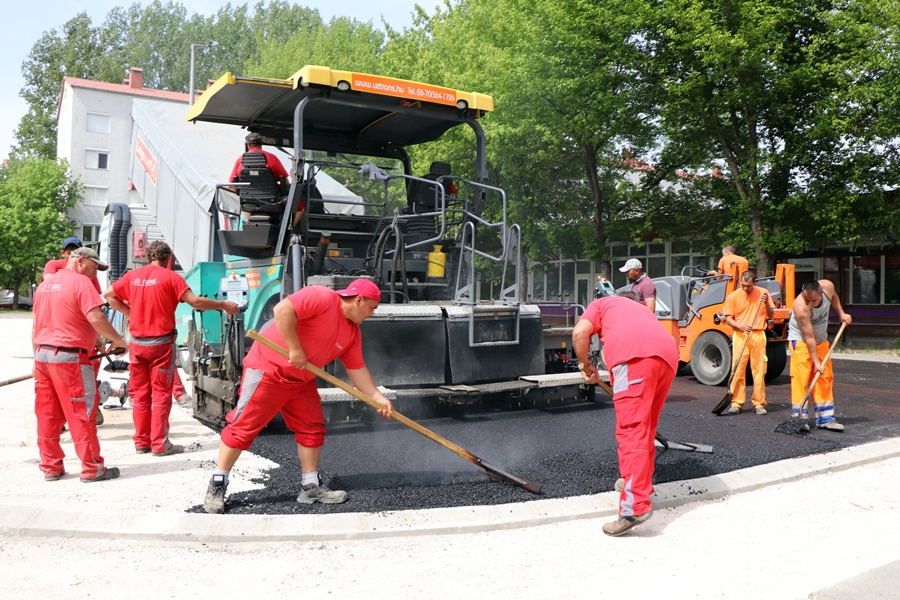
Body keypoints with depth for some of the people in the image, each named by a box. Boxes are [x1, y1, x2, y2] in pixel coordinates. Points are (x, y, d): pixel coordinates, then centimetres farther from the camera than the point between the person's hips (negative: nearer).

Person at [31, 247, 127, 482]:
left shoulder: (45, 284, 16)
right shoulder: (80, 282, -10)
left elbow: (36, 324, 19)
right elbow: (96, 318, -22)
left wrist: (37, 357, 23)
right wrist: (117, 339, -11)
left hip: (43, 355, 8)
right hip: (69, 357, -8)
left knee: (47, 414, 12)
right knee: (82, 414, -1)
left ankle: (51, 467, 19)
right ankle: (93, 469, 5)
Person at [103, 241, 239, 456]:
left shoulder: (132, 276, 5)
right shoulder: (170, 276, -8)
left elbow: (109, 295, 11)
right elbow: (195, 301, -15)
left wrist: (128, 312, 12)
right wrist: (223, 305, -7)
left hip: (137, 342, 4)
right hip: (161, 343, -4)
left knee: (140, 394, 11)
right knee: (161, 394, 2)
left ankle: (141, 442, 17)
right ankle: (160, 444, 3)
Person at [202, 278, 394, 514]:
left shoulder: (353, 332, 6)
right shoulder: (321, 298, -20)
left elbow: (357, 370, 10)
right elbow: (283, 310, -31)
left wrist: (378, 397, 4)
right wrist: (295, 349, -28)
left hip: (302, 381, 9)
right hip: (268, 369, -9)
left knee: (312, 430, 8)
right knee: (244, 426, -3)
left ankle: (310, 487, 19)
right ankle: (217, 486, 8)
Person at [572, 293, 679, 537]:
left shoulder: (600, 304, 27)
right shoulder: (640, 309, 42)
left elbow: (580, 332, 4)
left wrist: (585, 365, 17)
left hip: (635, 356, -6)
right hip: (668, 355, 7)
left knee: (632, 428, -10)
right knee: (647, 427, 21)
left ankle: (636, 506, -18)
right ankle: (640, 482, 35)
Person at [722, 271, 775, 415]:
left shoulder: (763, 293, 7)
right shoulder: (733, 296, 3)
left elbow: (770, 315, 9)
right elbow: (728, 319, 3)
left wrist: (766, 303, -9)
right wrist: (741, 326, -15)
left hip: (758, 335, 1)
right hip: (740, 335, -1)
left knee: (759, 370, 1)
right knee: (738, 369, -3)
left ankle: (759, 403, 8)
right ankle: (737, 403, 3)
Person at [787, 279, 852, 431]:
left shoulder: (828, 286, -20)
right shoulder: (800, 307, -34)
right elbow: (809, 337, -28)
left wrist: (841, 314, 2)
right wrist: (816, 362, -25)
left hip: (821, 339, 6)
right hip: (800, 339, -6)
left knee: (825, 377, 5)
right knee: (800, 377, -15)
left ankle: (825, 418, 10)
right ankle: (799, 418, -13)